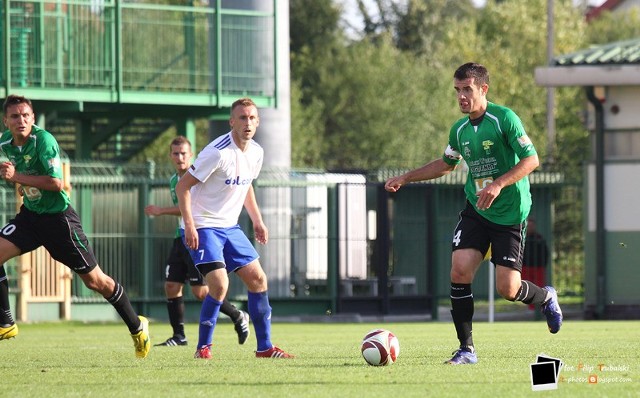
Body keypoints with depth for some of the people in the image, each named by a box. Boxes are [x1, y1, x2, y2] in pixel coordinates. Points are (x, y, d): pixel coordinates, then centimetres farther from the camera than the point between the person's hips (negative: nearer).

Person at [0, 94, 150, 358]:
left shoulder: (43, 140, -22)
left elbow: (56, 183, -29)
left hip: (57, 216, -7)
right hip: (30, 215, 7)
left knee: (94, 280, 0)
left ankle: (137, 326, 18)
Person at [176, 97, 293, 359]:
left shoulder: (256, 153, 4)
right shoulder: (218, 153, -21)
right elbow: (183, 186, -17)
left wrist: (257, 220, 17)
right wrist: (189, 226, -24)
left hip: (230, 227, 8)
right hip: (203, 228, -8)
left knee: (257, 278, 4)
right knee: (219, 284, -20)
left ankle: (264, 347, 14)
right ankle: (203, 347, -3)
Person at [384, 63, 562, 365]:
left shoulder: (504, 118, -13)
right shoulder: (460, 129, 7)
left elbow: (531, 159, -17)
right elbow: (446, 164, 26)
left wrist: (498, 184, -29)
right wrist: (406, 178, 22)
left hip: (510, 213, -5)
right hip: (475, 212, 5)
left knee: (507, 289, -8)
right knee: (460, 271, -13)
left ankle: (546, 298, 28)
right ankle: (466, 349, -4)